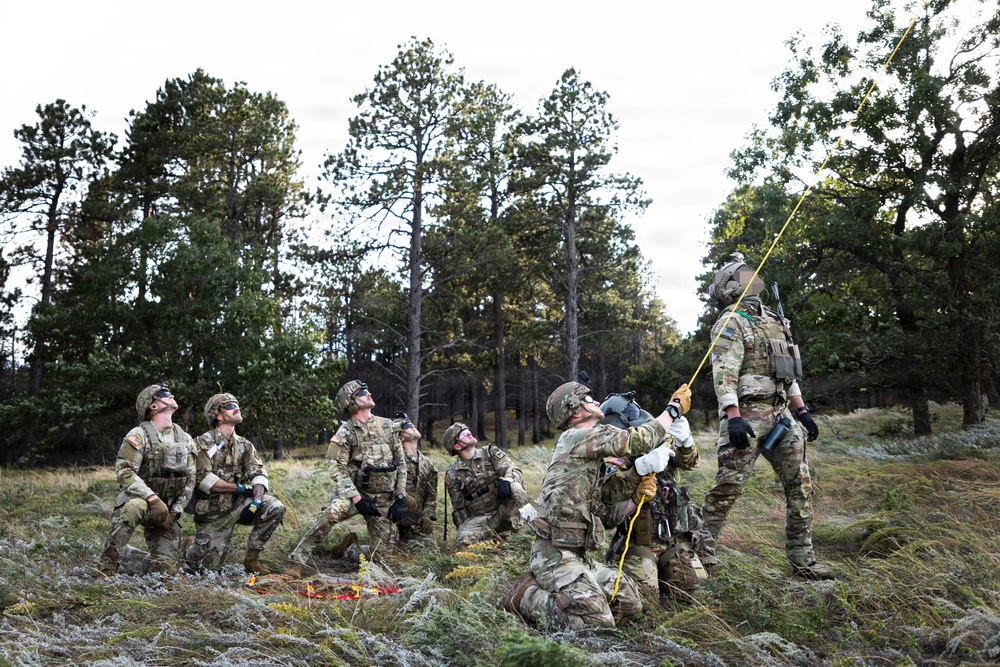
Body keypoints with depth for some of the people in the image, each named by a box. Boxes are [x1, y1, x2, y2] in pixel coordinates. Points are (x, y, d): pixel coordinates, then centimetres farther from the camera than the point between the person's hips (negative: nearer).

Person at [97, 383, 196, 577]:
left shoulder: (184, 439, 7)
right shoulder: (139, 435, -10)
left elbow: (190, 479, 9)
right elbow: (124, 472, -20)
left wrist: (175, 512, -2)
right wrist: (153, 499, -30)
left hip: (167, 510, 5)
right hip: (139, 497, -5)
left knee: (167, 566, -6)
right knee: (135, 507, -41)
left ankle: (121, 555, 18)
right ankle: (107, 563, -25)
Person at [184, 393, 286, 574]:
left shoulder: (244, 445, 9)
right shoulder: (203, 443, -5)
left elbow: (258, 474, -2)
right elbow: (202, 478, -17)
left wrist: (257, 500, -21)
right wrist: (240, 488, -17)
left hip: (238, 505, 4)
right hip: (213, 510, -4)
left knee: (275, 507, -19)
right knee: (210, 565, -5)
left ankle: (251, 559, -6)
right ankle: (192, 551, 32)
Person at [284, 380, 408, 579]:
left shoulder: (387, 426, 6)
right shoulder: (346, 432, -6)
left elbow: (401, 462, 9)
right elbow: (337, 469, -12)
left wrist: (400, 497, 1)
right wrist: (357, 499, -21)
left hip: (384, 499, 4)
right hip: (355, 492, -4)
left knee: (384, 547, -1)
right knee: (331, 514, -33)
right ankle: (296, 561, -24)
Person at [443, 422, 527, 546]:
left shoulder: (490, 452, 3)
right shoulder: (453, 474, 3)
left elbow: (513, 468, -12)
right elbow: (458, 507, 7)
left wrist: (506, 480, -34)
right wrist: (461, 528, 0)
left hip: (504, 508, -1)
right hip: (480, 518, 1)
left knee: (515, 486, -31)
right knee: (464, 538, -31)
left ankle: (516, 524, -18)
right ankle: (499, 533, -8)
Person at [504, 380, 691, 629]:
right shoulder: (579, 436, -11)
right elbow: (638, 440, -17)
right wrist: (674, 408, -3)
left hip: (578, 554, 10)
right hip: (556, 554, -10)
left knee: (631, 601, 7)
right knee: (597, 621, -21)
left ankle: (546, 588, 11)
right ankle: (528, 596, -3)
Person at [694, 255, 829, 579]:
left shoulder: (773, 320, 20)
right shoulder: (731, 322, -6)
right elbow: (724, 373, -17)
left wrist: (801, 410, 19)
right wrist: (732, 416, -26)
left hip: (780, 414, 8)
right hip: (747, 415, -8)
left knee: (800, 483, 6)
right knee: (729, 483, -7)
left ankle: (802, 558, 13)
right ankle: (702, 551, 4)